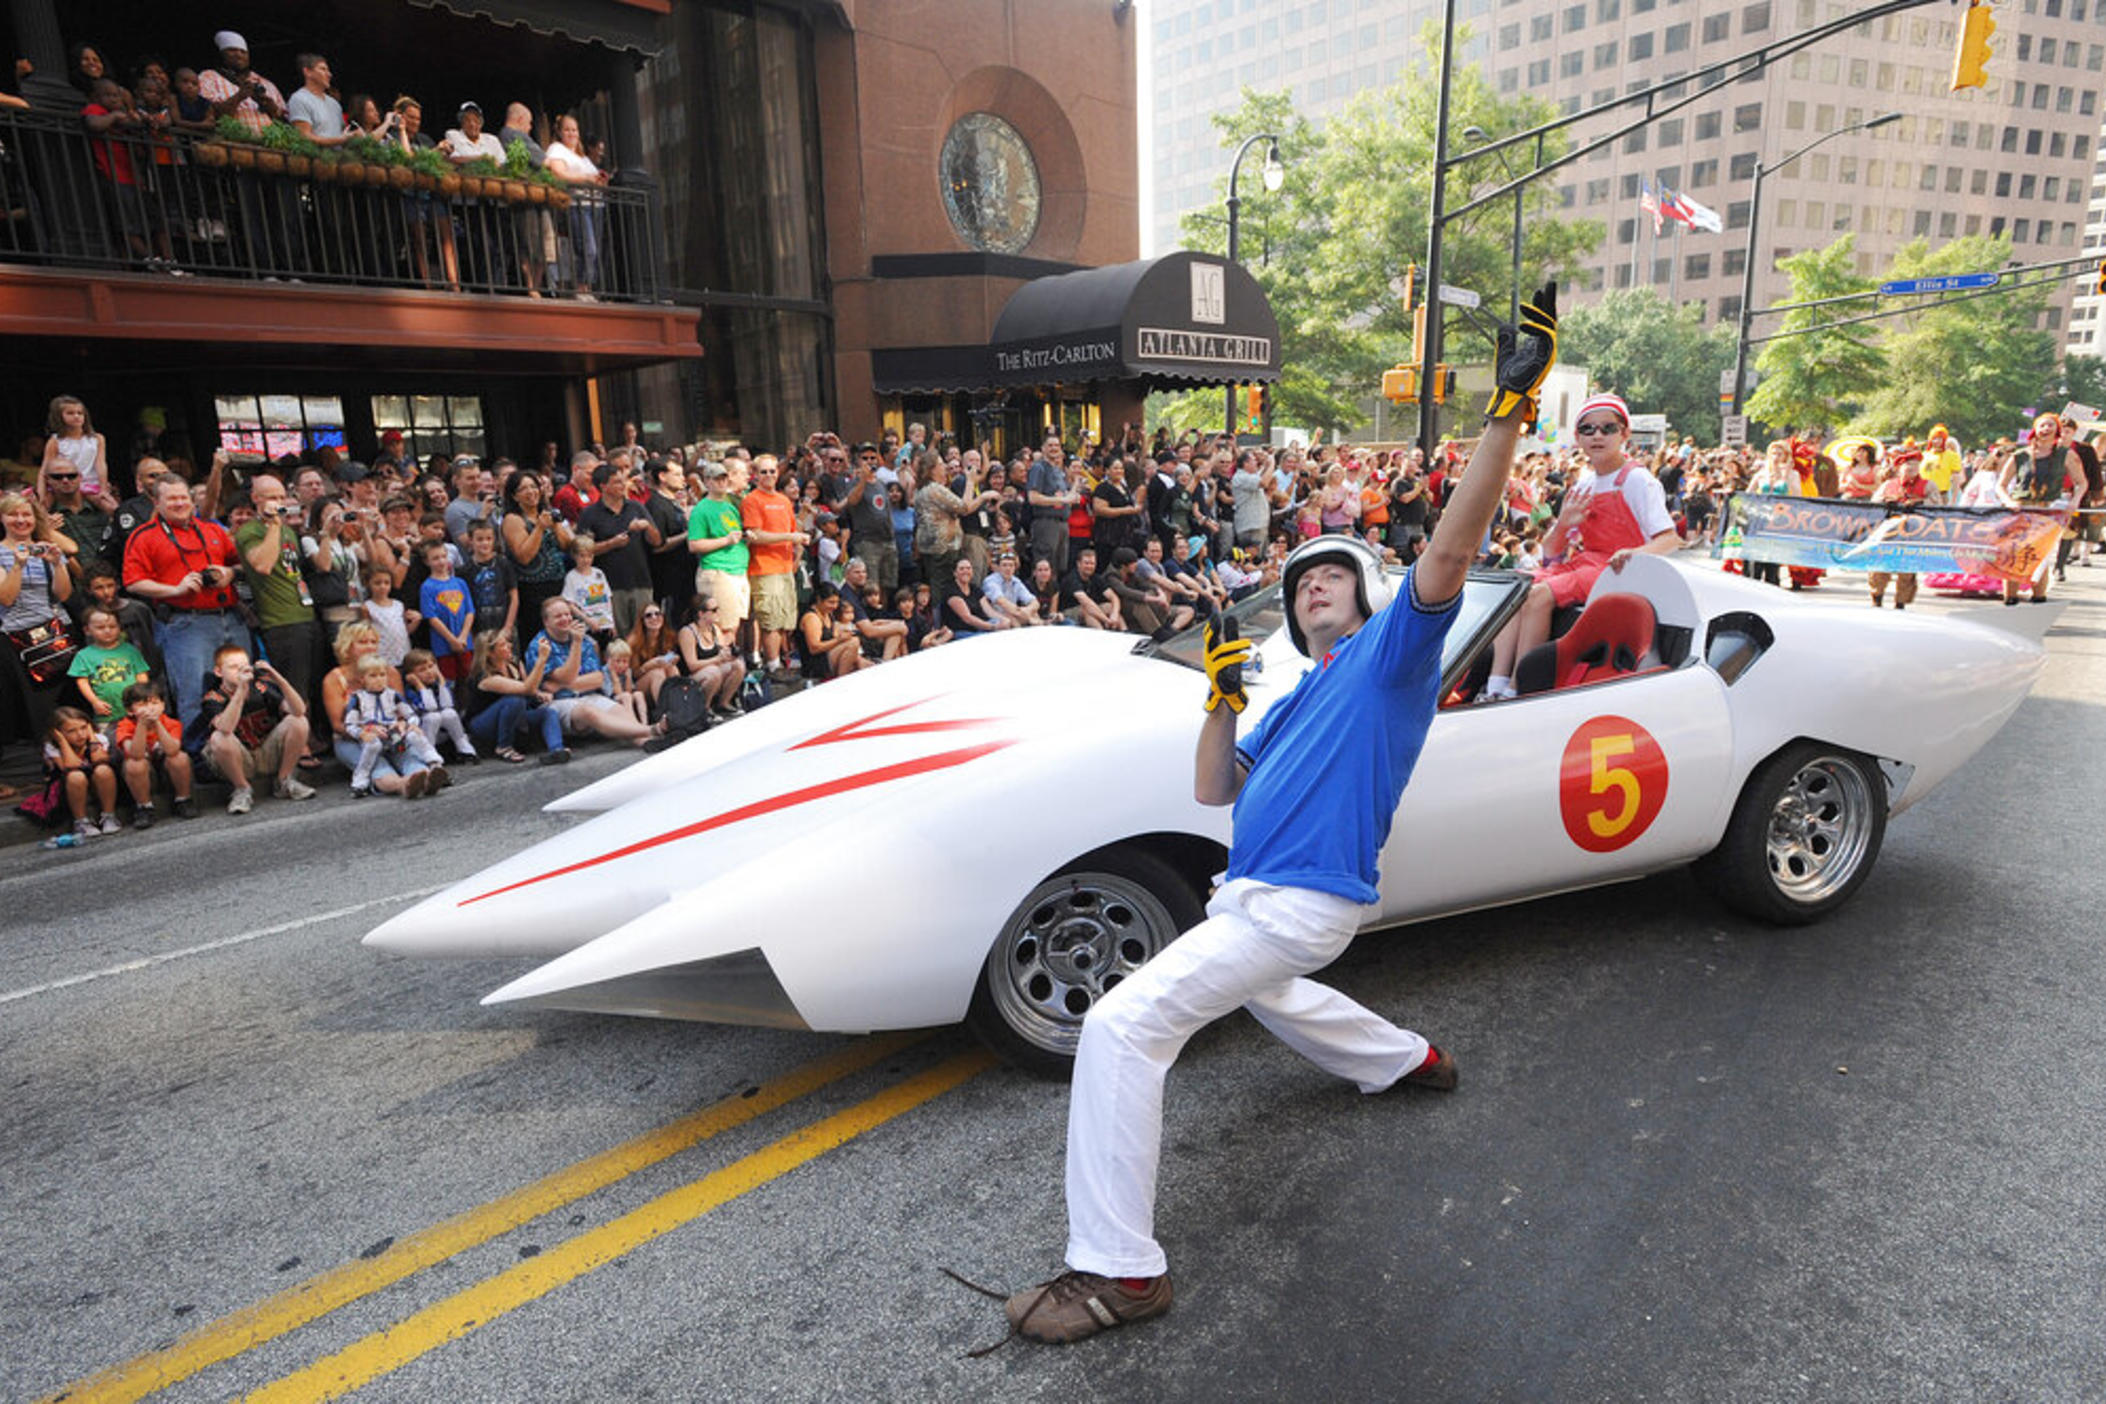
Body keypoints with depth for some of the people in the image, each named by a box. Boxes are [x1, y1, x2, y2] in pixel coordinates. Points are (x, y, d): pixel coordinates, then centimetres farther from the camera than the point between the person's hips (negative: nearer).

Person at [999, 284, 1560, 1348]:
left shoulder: (1393, 650, -5)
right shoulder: (1302, 696, 19)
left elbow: (1448, 551, -24)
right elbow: (1214, 790, 15)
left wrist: (1512, 406, -30)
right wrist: (1222, 697, 1)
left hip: (1302, 903, -10)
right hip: (1259, 898, 10)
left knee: (1123, 1028, -18)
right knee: (1260, 989, 39)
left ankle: (1118, 1270, -8)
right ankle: (1408, 1060, 53)